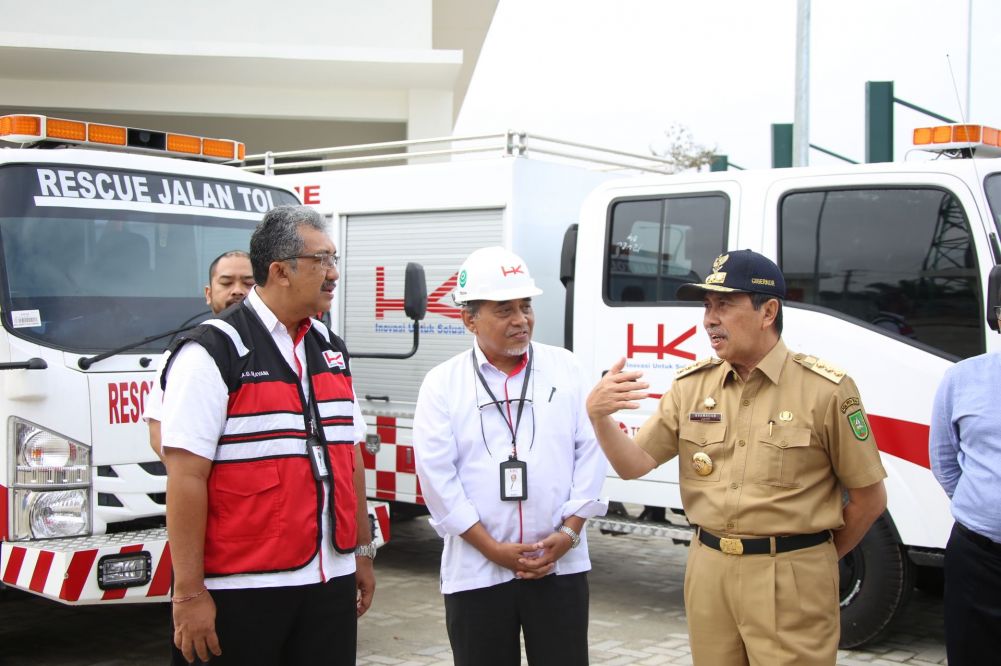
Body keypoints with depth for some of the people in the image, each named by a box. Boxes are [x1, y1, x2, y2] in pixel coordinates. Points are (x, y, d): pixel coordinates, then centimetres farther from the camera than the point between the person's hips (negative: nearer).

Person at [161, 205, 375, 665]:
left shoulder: (330, 350, 11)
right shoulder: (212, 352, -10)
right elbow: (185, 477, -14)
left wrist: (363, 552, 16)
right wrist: (189, 593, -15)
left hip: (331, 582, 6)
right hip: (243, 591, -6)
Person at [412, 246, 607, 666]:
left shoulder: (565, 368, 6)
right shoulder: (443, 383, 0)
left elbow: (590, 451, 3)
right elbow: (436, 475, -6)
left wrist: (569, 532, -6)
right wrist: (492, 549, -10)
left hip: (561, 566, 1)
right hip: (476, 572, -1)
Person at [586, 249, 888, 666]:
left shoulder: (825, 390, -8)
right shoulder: (691, 386, 5)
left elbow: (869, 499, -1)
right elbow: (634, 465, 2)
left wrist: (818, 559, 6)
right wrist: (599, 416, -16)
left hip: (792, 581, -4)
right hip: (708, 572, 4)